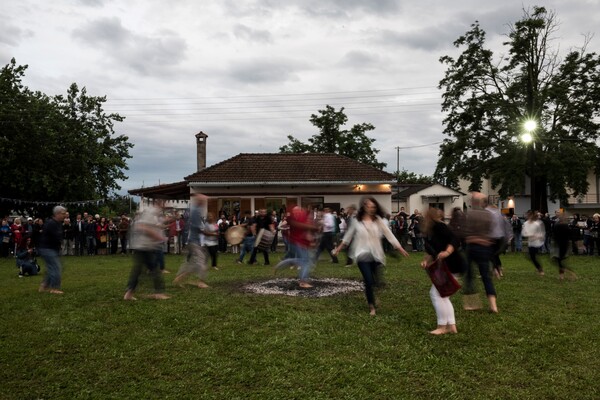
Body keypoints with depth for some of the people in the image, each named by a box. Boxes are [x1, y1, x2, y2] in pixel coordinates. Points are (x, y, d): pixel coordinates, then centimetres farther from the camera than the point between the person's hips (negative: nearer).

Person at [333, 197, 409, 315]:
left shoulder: (378, 219, 0)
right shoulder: (356, 221, -2)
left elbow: (388, 233, -2)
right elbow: (349, 235, 12)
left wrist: (399, 247, -7)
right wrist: (339, 247, 18)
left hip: (376, 255, 2)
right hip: (363, 255, -2)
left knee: (376, 281, 10)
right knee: (369, 281, -7)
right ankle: (371, 306, 12)